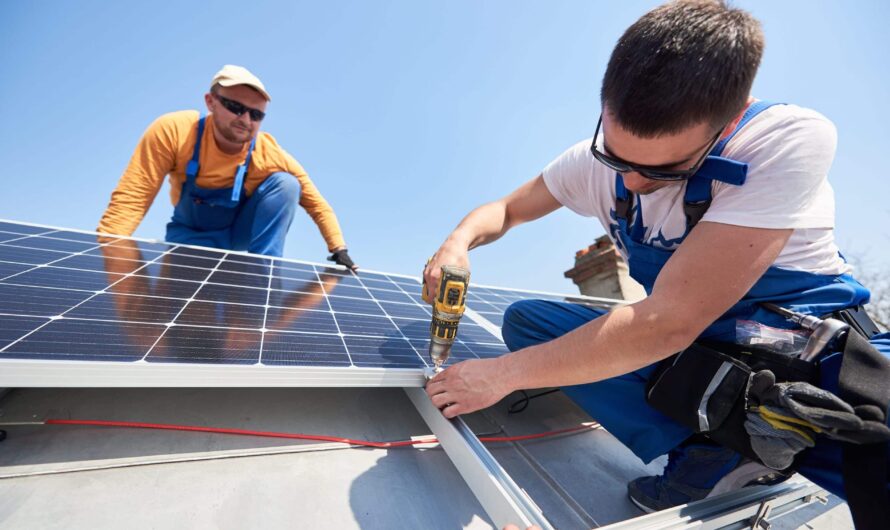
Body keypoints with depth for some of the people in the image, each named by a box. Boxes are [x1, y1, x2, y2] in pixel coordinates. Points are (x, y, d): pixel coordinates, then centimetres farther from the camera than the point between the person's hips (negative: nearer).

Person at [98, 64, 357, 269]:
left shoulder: (270, 155, -25)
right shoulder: (172, 131, -24)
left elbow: (316, 203, -18)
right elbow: (131, 198, -23)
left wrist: (338, 250, -24)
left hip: (243, 229, 1)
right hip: (190, 233, 0)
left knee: (286, 184, -26)